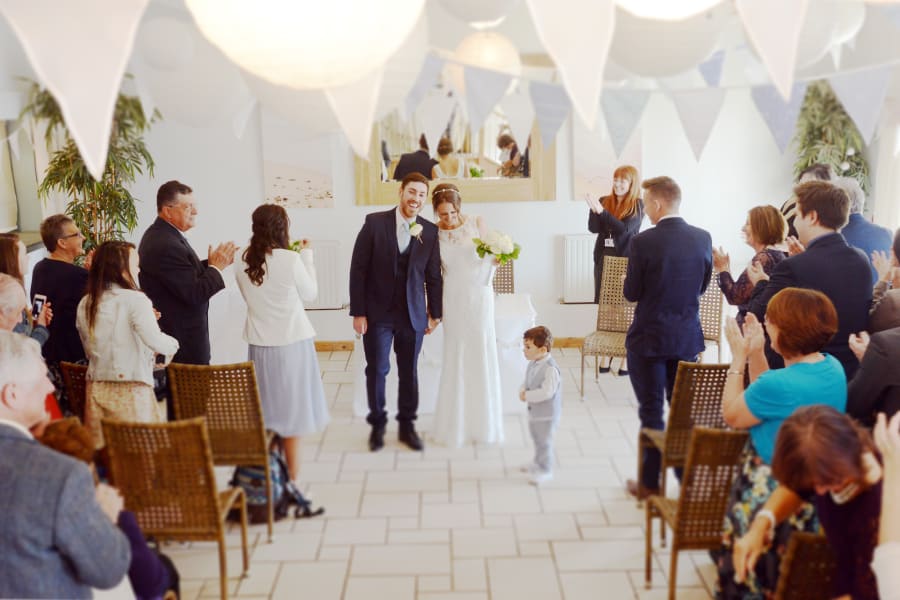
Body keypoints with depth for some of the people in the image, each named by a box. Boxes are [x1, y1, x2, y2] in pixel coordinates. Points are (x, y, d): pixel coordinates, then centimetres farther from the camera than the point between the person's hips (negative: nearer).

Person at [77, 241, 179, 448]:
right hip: (131, 390, -6)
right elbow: (155, 341, -23)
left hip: (96, 390, 6)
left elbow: (90, 350, 17)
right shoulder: (134, 299, -10)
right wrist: (173, 344, -2)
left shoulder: (84, 305, 9)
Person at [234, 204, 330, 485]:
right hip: (292, 341, -4)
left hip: (260, 343, 4)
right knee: (291, 407, 7)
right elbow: (310, 294, -3)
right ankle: (292, 473, 16)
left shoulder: (244, 264, -2)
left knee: (265, 406, 16)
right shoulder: (291, 259, -15)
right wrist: (307, 256, 5)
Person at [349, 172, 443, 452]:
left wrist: (435, 313, 8)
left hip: (413, 314, 2)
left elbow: (433, 275, 6)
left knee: (409, 373, 11)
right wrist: (358, 312, -9)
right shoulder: (374, 222, -7)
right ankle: (377, 424, 25)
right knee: (376, 370, 7)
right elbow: (358, 269, -6)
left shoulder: (430, 231, 0)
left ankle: (407, 425, 27)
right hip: (377, 313, -1)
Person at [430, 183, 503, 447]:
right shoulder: (434, 233, -2)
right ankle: (456, 425, 17)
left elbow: (488, 260, 2)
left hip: (478, 295, 0)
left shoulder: (477, 223, -2)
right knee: (456, 359, 4)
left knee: (482, 356, 4)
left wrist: (497, 256, -20)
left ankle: (484, 423, 18)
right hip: (453, 298, 0)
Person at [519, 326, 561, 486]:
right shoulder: (532, 363, -2)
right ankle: (538, 463, 46)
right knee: (536, 438, 26)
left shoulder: (550, 368, -29)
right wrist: (522, 391, -11)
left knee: (544, 441, 6)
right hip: (534, 410, 9)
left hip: (547, 413, -9)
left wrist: (527, 396, -26)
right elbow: (527, 381, 10)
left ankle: (545, 471, 23)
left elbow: (546, 392, -34)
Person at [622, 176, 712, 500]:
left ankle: (650, 482, 16)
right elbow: (702, 286, 7)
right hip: (687, 337, 4)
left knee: (651, 411, 6)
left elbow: (631, 293, -10)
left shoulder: (643, 242, -17)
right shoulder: (703, 238, -2)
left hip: (648, 338, -4)